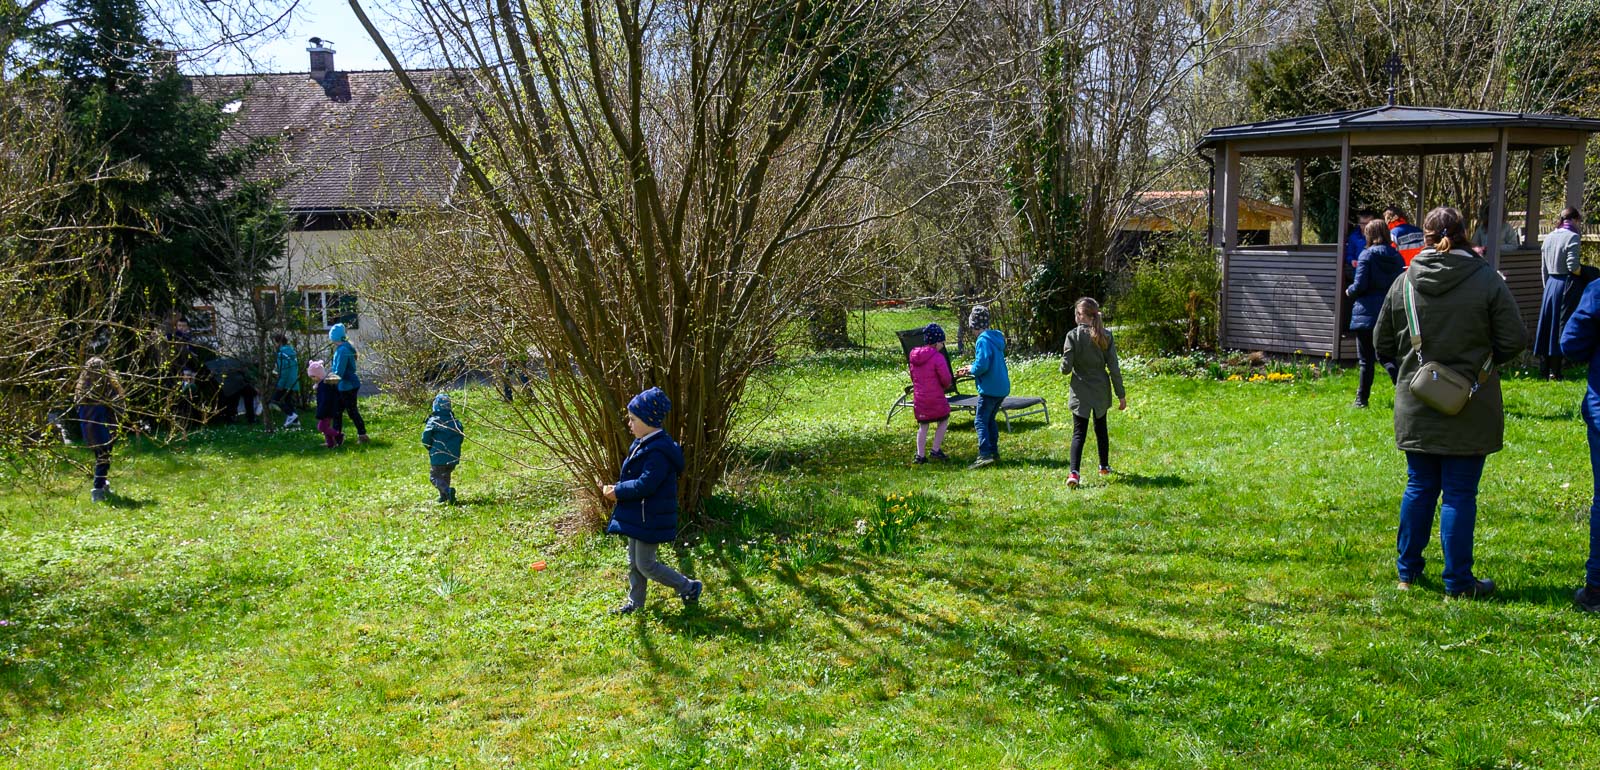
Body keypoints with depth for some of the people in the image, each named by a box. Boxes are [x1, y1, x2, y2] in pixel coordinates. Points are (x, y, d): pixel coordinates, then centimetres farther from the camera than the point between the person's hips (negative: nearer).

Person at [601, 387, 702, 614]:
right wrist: (616, 488, 0)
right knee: (634, 562, 17)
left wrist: (617, 492, -18)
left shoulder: (659, 451, -25)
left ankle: (689, 588, 11)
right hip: (637, 514, 10)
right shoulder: (642, 444, 8)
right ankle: (635, 602, 30)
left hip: (650, 517, -10)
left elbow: (645, 485, -28)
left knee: (645, 564, -2)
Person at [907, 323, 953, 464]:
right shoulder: (937, 357, -16)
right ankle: (936, 450, 12)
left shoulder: (913, 356, 6)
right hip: (935, 398, -6)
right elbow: (946, 379, -14)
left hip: (919, 398, 6)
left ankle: (920, 455, 12)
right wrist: (946, 386, 7)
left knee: (923, 426, 15)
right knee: (943, 422, 14)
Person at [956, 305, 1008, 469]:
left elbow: (982, 365, -25)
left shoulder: (983, 340, -17)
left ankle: (985, 454, -18)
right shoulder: (995, 338, 13)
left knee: (980, 421, -8)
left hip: (989, 388, -9)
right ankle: (993, 451, 24)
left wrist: (972, 370, -4)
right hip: (1002, 387, 9)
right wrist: (970, 370, 20)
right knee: (990, 419, 20)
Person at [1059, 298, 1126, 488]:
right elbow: (1114, 368, -4)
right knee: (1101, 428, 21)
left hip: (1080, 392, -3)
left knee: (1079, 432, -3)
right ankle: (1104, 466, 34)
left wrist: (1064, 367, 11)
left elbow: (1066, 368, -14)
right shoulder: (1106, 336, -5)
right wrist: (1121, 394, 2)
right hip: (1101, 391, 3)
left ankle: (1074, 472, -18)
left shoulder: (1073, 336, -13)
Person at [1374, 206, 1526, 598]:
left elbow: (1383, 342, 7)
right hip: (1470, 410, -3)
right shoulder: (1487, 280, -11)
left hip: (1416, 406, 3)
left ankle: (1407, 571, 23)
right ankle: (1458, 583, 10)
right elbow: (1514, 341, -8)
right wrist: (1479, 359, 10)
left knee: (1419, 487, 15)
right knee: (1460, 494, 3)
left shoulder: (1403, 283, -2)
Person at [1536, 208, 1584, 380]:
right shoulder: (1573, 237, -11)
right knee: (1561, 327, -2)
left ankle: (1544, 368, 15)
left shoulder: (1549, 237, 10)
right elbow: (1573, 265, -20)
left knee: (1547, 325, 11)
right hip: (1565, 284, -7)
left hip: (1550, 283, 7)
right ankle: (1555, 371, 0)